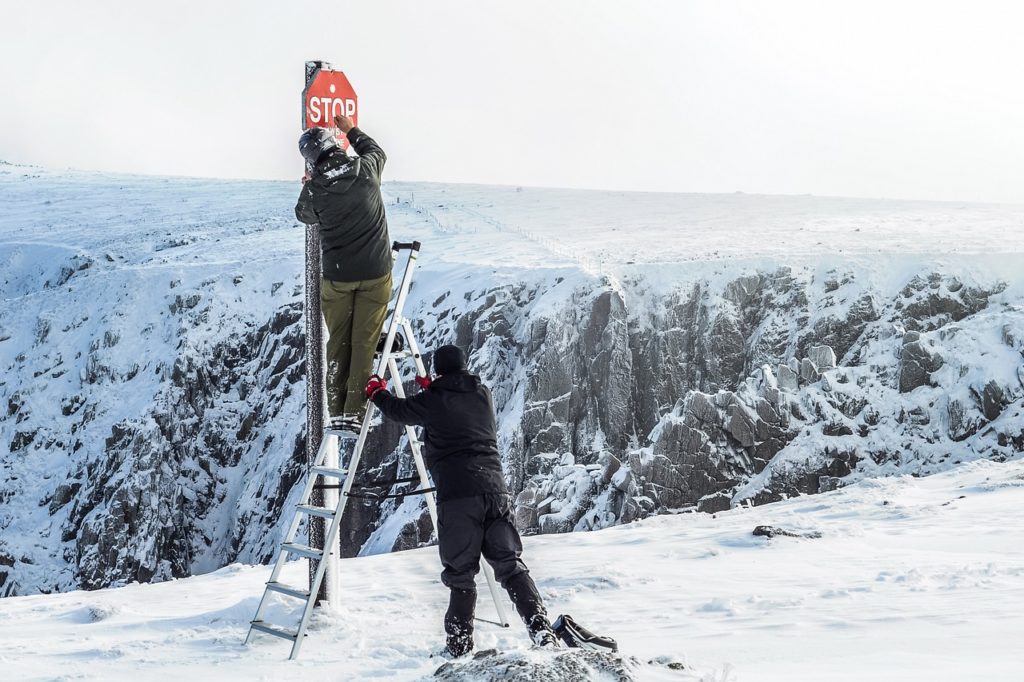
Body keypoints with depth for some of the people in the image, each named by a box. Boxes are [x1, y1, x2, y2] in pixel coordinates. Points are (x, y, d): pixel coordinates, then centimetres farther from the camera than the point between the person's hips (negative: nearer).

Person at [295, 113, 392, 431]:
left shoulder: (314, 189, -12)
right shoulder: (365, 170, -11)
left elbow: (305, 215, 11)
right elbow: (376, 151, 15)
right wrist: (352, 130, 27)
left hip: (336, 277, 0)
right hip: (375, 274, 0)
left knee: (338, 343, 11)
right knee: (364, 344, 3)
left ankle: (336, 412, 11)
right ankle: (355, 411, 0)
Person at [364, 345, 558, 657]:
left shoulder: (433, 400, 3)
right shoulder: (483, 394, 14)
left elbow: (398, 409, 21)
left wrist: (377, 392, 41)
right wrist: (431, 388, 48)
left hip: (457, 496, -3)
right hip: (495, 488, 3)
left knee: (461, 573, 2)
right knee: (510, 564, 5)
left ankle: (459, 646, 1)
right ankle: (541, 629, -9)